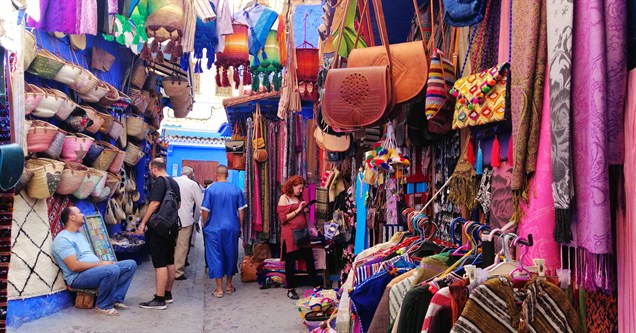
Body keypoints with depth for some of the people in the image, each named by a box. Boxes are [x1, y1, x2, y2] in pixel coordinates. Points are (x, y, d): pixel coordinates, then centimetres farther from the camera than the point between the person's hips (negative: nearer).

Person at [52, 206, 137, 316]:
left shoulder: (80, 234, 22)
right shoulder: (62, 239, -11)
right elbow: (74, 266, -20)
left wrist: (103, 261, 2)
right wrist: (99, 264, -17)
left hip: (96, 269, 10)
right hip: (78, 277, -10)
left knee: (131, 264, 0)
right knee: (113, 270, -36)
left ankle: (116, 299, -3)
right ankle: (103, 306, -16)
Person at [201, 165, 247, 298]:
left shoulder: (210, 189, -7)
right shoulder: (236, 189, 0)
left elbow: (205, 211, -5)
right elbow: (241, 211, 1)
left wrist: (205, 226, 10)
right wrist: (240, 227, 12)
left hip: (214, 229, -2)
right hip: (232, 229, 2)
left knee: (215, 257, 5)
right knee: (231, 255, 14)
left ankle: (219, 289, 5)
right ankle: (229, 286, 24)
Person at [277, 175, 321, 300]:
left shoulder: (300, 198, 14)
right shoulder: (284, 198, -5)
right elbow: (283, 218, -13)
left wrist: (305, 211, 5)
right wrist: (298, 210, -14)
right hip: (290, 234, -6)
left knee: (310, 259, 8)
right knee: (290, 262, 3)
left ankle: (316, 285, 17)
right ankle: (290, 289, 12)